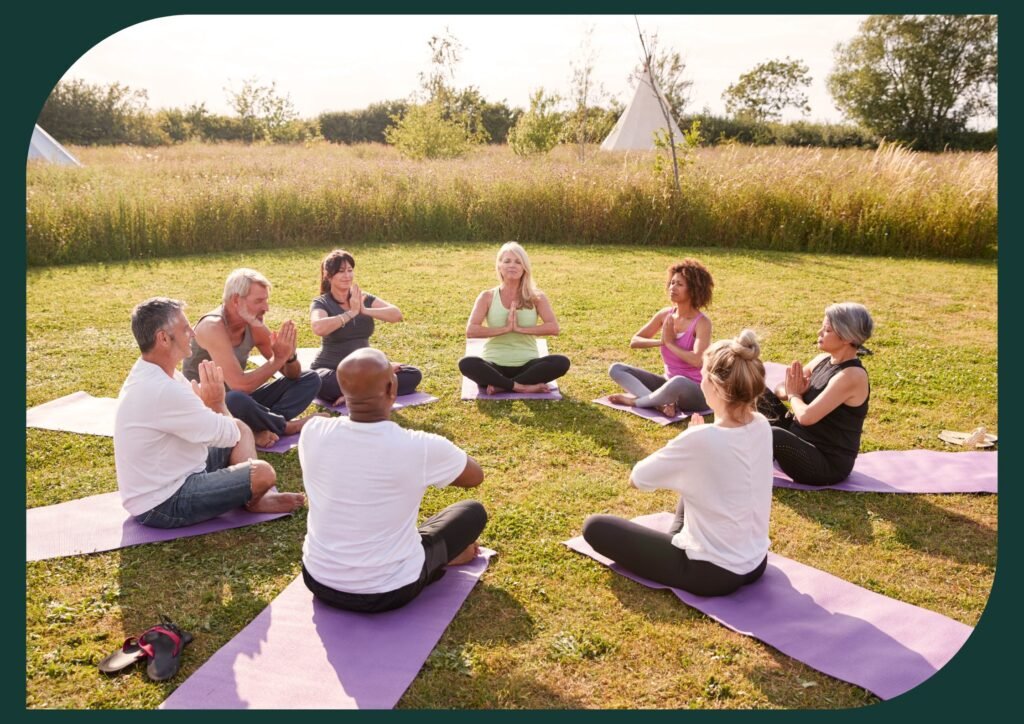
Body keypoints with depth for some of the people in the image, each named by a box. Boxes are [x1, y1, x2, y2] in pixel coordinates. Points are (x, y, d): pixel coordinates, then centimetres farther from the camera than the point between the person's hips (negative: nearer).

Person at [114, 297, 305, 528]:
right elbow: (228, 436, -21)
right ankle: (252, 500, 14)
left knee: (241, 428, 15)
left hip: (174, 474, 11)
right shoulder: (162, 391, -29)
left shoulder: (151, 375, 5)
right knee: (262, 473, -21)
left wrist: (213, 404, -11)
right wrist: (217, 402, -3)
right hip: (162, 505, -11)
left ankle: (257, 497, 3)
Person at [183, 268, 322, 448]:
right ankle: (285, 426, -11)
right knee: (235, 400, -42)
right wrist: (278, 359, -25)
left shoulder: (254, 326, -3)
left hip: (238, 399, 8)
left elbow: (292, 375, 2)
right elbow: (239, 385, -34)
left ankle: (263, 427, -19)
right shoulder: (213, 327, -25)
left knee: (310, 379, 2)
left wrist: (289, 356, -21)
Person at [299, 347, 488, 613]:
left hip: (318, 581, 4)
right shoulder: (421, 448, -25)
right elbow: (475, 476, -2)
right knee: (473, 511, 15)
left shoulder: (313, 433, -16)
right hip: (389, 592, -3)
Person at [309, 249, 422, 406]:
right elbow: (318, 328, -31)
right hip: (331, 370, -4)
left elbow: (397, 314, -11)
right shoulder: (321, 303, -7)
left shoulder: (364, 299, 5)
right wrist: (351, 312, -22)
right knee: (320, 383, -40)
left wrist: (365, 310, -23)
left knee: (413, 374, -12)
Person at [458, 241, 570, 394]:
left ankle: (501, 386, -23)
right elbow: (470, 331, -8)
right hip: (495, 366, -1)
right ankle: (522, 387, -28)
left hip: (527, 365, 1)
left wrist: (520, 328, -15)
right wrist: (505, 328, -14)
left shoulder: (536, 297, 5)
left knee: (562, 362, -28)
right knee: (466, 364, -32)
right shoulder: (487, 297, 3)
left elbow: (553, 328, -8)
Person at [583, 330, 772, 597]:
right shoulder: (762, 427, -8)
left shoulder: (700, 439, -28)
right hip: (756, 564, 7)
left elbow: (636, 478, -13)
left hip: (712, 573, -7)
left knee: (595, 526, 3)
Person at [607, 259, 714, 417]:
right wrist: (660, 341, -16)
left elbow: (698, 361, -29)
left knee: (678, 382, -44)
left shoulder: (701, 322, -15)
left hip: (697, 392, -7)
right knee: (616, 369, -8)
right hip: (668, 383, 7)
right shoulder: (665, 315, 1)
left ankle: (635, 400, -17)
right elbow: (634, 341, 2)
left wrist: (670, 343, -17)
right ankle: (663, 403, -29)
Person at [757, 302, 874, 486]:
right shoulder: (823, 360, 3)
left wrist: (794, 395, -9)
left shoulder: (852, 376, -23)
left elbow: (806, 416, -30)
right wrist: (793, 392, -13)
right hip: (802, 439, 9)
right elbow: (781, 389, 10)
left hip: (828, 465, -9)